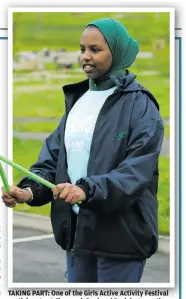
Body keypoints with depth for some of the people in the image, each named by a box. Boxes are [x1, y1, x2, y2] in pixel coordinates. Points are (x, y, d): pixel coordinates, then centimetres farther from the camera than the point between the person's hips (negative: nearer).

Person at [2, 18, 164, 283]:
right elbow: (53, 155, 8)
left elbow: (138, 169, -19)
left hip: (120, 234, -7)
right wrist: (30, 189, -11)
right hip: (78, 229, 7)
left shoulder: (139, 104, -8)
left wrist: (88, 189, -32)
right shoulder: (77, 99, 13)